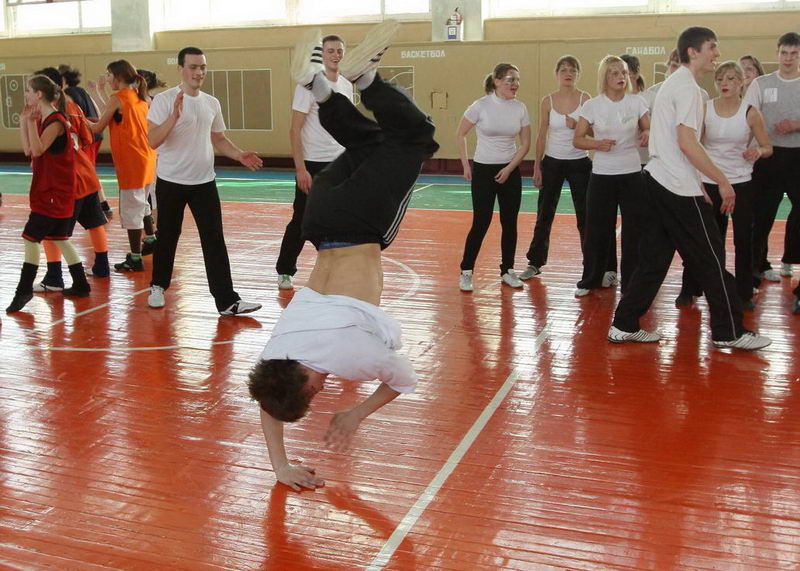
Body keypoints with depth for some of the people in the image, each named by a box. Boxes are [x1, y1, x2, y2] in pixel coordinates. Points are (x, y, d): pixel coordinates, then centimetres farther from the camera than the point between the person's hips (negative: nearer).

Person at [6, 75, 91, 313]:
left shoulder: (56, 121, -16)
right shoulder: (42, 120, 12)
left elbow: (38, 149, -24)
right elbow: (28, 150, 9)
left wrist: (31, 121, -28)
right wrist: (24, 121, 4)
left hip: (55, 193, -10)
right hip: (47, 190, 10)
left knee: (31, 237, -7)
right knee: (60, 238, 14)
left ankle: (24, 291, -2)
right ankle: (80, 285, 20)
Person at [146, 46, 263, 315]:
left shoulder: (212, 103, 8)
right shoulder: (164, 100, -8)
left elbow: (219, 139, 17)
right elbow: (152, 141, -17)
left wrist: (239, 155, -1)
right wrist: (174, 116, -30)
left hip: (204, 182, 3)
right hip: (171, 182, -3)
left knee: (214, 240, -3)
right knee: (167, 237, 11)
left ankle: (227, 300, -3)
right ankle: (158, 286, 33)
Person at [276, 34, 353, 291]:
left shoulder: (347, 86, 9)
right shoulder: (309, 84, -9)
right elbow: (295, 130, -12)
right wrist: (300, 169, -18)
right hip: (313, 164, -5)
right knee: (302, 221, 2)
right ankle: (284, 271, 17)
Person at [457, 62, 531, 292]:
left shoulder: (520, 108, 0)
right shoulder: (481, 106, -10)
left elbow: (525, 144, 4)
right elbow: (460, 135, 0)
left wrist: (509, 169, -5)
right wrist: (465, 166, -1)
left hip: (510, 171, 4)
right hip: (483, 170, -3)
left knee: (510, 222, 6)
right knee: (481, 223, -5)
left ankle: (507, 271, 20)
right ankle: (466, 272, 8)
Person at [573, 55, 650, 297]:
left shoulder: (637, 102, 0)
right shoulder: (592, 105, -2)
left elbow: (649, 130, 7)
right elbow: (577, 140, 0)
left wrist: (647, 135, -17)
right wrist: (598, 144, -20)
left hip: (632, 174, 1)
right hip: (602, 176, -1)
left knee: (634, 231, 2)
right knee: (596, 230, 6)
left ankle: (631, 284, 14)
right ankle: (589, 280, 24)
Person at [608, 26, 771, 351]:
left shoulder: (672, 83, 18)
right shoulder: (687, 86, -12)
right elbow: (687, 144, -21)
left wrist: (699, 182, 21)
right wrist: (723, 182, -16)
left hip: (658, 181, 10)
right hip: (679, 188, -10)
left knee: (654, 259, 11)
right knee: (711, 258, 0)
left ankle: (625, 326, 12)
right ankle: (729, 332, 10)